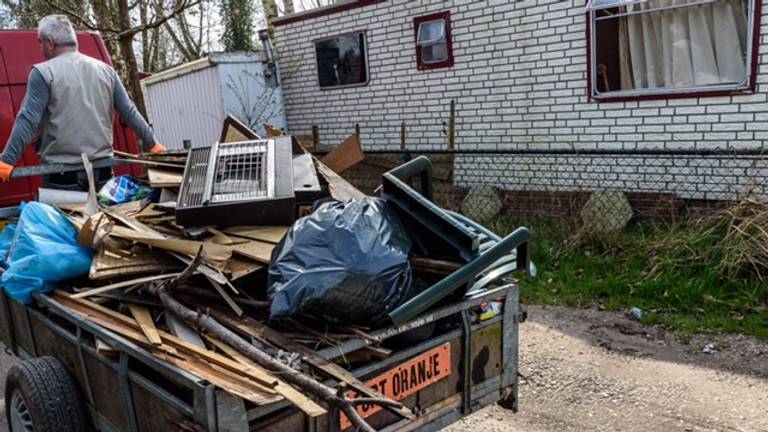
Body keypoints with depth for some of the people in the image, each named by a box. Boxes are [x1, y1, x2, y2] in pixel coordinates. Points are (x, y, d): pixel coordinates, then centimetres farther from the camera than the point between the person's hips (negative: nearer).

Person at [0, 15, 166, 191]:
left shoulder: (43, 72, -4)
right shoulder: (105, 70, 10)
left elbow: (28, 120, -10)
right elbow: (130, 112, 10)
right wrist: (151, 144, 18)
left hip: (62, 171, -4)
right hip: (102, 168, 4)